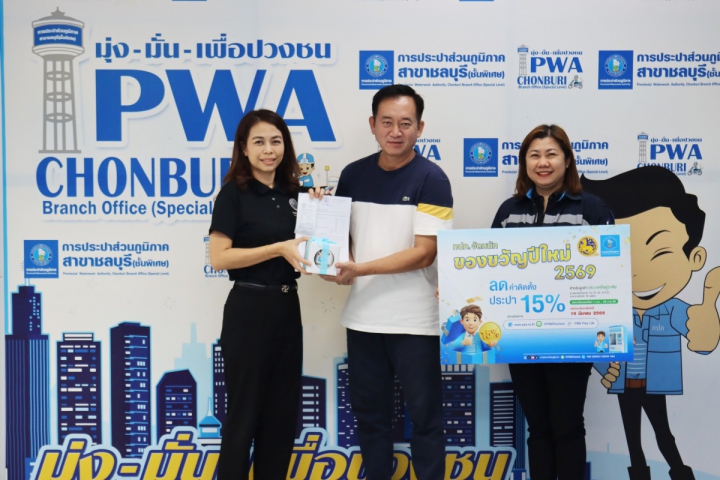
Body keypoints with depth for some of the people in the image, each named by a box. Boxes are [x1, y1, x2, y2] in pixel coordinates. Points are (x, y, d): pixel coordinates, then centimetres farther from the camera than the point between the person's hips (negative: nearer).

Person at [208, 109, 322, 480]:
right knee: (244, 412, 3)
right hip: (249, 310, -6)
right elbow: (218, 257, -17)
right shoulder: (234, 192, -8)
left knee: (283, 412, 12)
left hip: (287, 308, 6)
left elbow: (301, 247, 19)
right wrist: (278, 249, -22)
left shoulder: (293, 193, 8)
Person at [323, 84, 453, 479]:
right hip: (362, 316, 5)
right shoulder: (352, 174, 6)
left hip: (414, 320, -4)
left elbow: (423, 253, -13)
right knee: (369, 413, 15)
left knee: (424, 415, 6)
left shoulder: (431, 179, -8)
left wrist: (361, 269, -20)